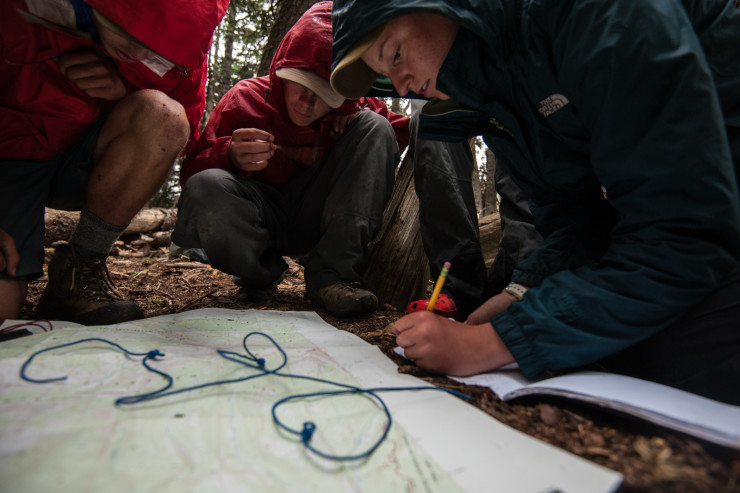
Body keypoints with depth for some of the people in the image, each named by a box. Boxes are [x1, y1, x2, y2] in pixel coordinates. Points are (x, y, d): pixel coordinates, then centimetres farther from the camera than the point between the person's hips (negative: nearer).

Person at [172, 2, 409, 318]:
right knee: (204, 188, -34)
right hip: (260, 225, -2)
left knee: (374, 127, -15)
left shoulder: (350, 109, -4)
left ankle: (332, 274, -22)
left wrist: (362, 113, -14)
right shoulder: (244, 99, -11)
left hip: (317, 218, 2)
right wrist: (230, 157, -36)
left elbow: (406, 131, 5)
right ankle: (261, 274, -3)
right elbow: (191, 171, -13)